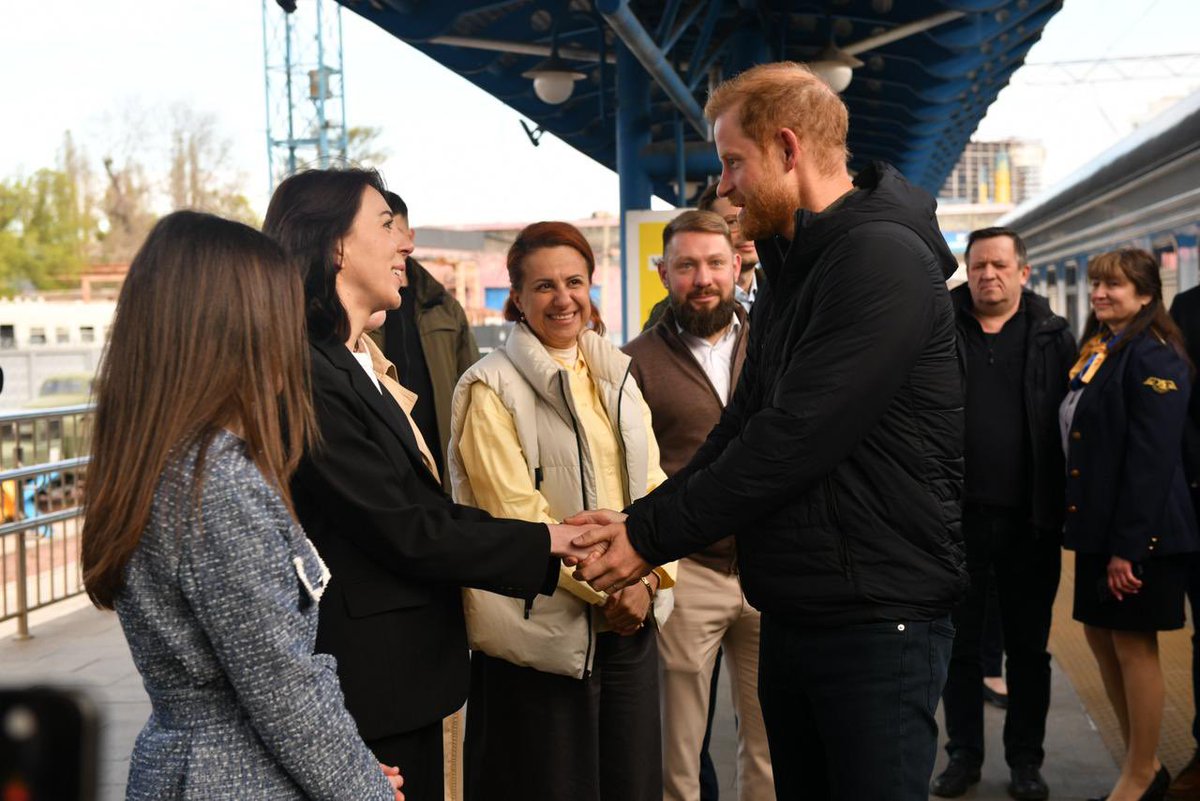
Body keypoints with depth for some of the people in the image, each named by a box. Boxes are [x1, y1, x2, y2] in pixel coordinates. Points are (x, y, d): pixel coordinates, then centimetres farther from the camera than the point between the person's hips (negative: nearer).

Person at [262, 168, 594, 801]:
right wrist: (546, 544, -10)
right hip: (366, 682, -10)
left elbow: (422, 506, 9)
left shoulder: (352, 366, 12)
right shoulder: (307, 376, -19)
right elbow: (402, 529, -19)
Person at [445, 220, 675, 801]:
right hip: (543, 629, -5)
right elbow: (517, 512, -14)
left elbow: (651, 485, 8)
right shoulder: (490, 389, -7)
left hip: (629, 621, 6)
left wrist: (648, 578, -8)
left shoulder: (617, 376, 12)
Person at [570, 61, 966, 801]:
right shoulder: (795, 268, 14)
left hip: (876, 619, -9)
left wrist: (653, 534, -16)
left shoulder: (883, 261, -18)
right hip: (791, 614, 9)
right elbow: (744, 427, 13)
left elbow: (794, 438, -23)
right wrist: (638, 522, 0)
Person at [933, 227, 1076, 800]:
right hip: (959, 516, 0)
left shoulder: (1053, 338, 3)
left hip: (1030, 520, 0)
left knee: (1029, 646, 10)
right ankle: (963, 754, 23)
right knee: (961, 644, 10)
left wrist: (1063, 508, -6)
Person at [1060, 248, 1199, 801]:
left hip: (1138, 531, -9)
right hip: (1096, 526, 9)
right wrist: (1084, 525, 12)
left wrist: (1128, 545, -21)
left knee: (1133, 645, 0)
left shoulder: (1152, 356, -14)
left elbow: (1153, 458, -19)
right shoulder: (1097, 351, 13)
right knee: (1100, 636, 12)